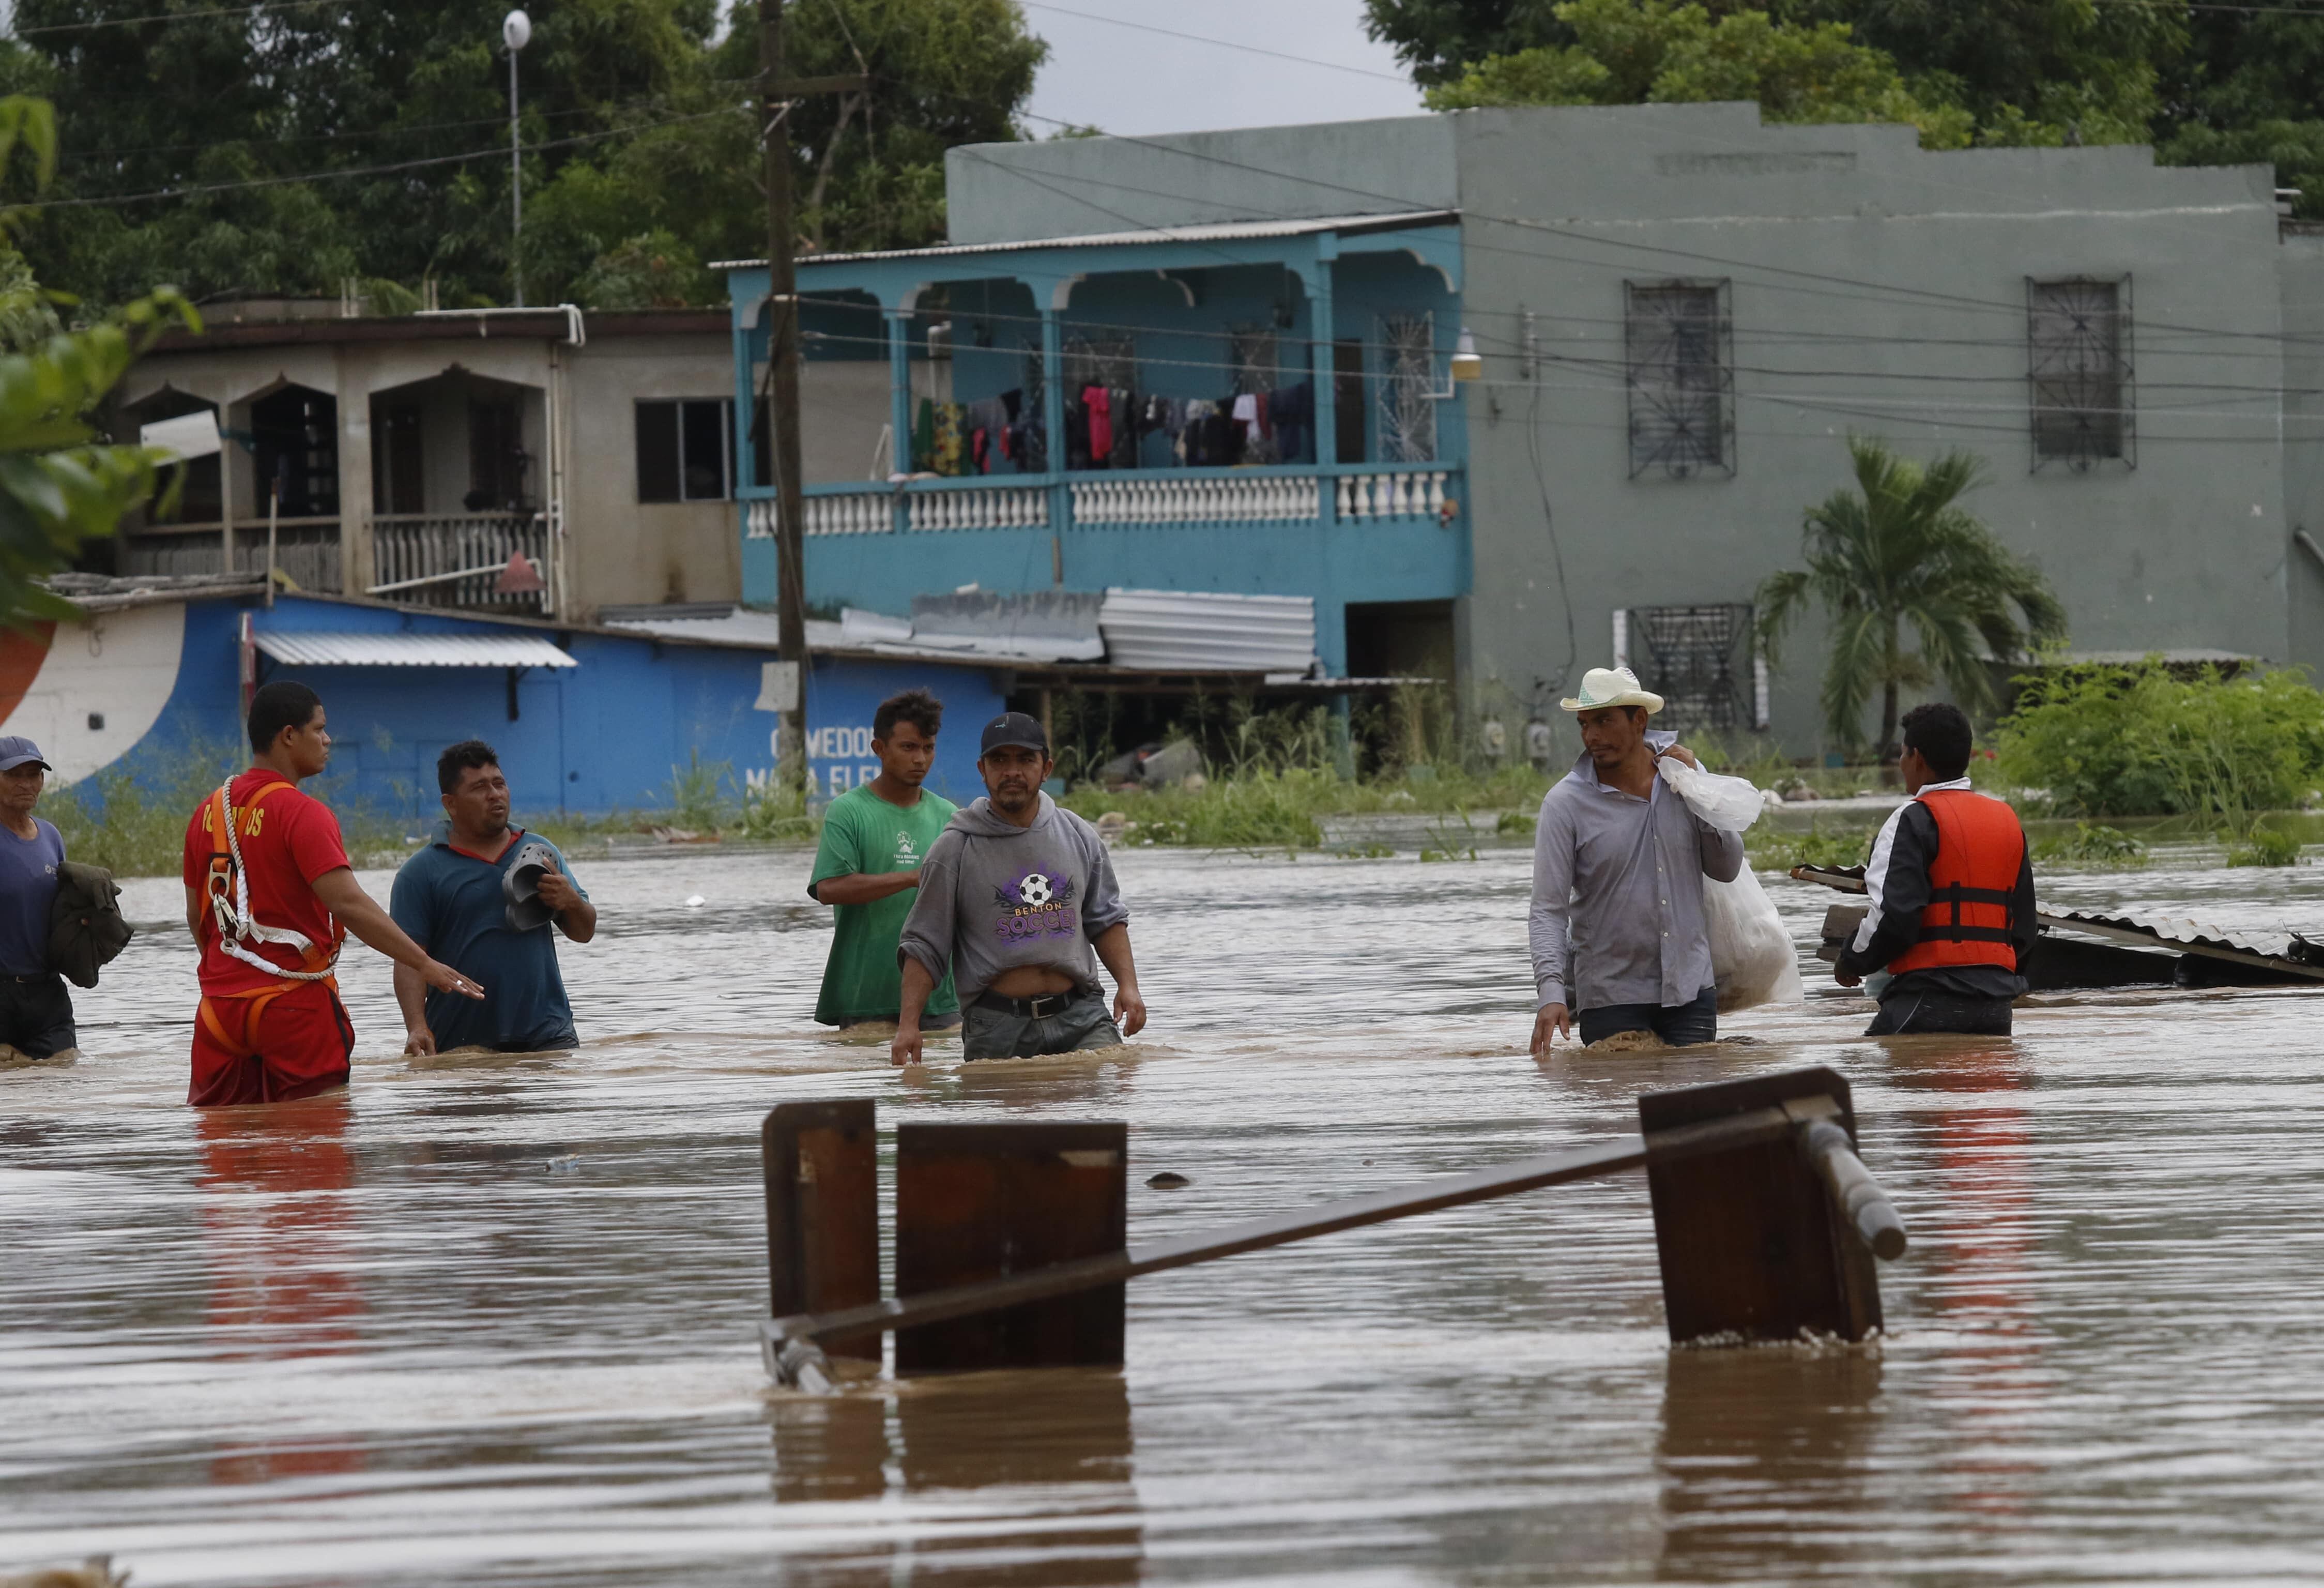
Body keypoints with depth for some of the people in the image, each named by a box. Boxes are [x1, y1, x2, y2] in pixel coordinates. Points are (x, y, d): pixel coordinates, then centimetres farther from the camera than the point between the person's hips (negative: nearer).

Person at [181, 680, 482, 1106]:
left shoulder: (209, 813, 9)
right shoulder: (301, 814, -12)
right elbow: (348, 904, -22)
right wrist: (425, 966, -22)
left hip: (221, 1007, 6)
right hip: (294, 1007, -6)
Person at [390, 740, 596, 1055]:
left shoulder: (541, 853, 15)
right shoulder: (421, 873, 2)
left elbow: (584, 932, 19)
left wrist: (571, 902, -5)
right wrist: (417, 1028, -21)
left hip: (547, 1033, 3)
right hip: (461, 1040, -3)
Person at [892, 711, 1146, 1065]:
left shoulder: (1078, 836, 12)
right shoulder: (955, 848, 2)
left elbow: (1105, 919, 21)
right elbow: (924, 945, 2)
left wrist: (1127, 985, 7)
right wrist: (908, 1026, -6)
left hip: (1080, 1013, 2)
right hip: (996, 1027, -2)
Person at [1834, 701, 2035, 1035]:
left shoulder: (1914, 820, -6)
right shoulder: (2008, 820, 17)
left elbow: (1893, 916, -15)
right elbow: (2024, 928, 17)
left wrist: (1851, 962, 2)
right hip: (1996, 1005, 7)